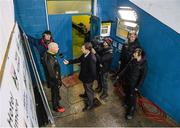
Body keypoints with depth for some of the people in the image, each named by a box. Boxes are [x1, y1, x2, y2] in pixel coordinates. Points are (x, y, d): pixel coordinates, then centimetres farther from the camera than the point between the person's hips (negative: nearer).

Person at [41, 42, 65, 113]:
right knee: (55, 92, 13)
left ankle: (57, 98, 59)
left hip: (54, 77, 9)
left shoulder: (48, 54, -6)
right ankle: (56, 107, 35)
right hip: (53, 79, -9)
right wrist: (57, 81, -18)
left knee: (56, 91, 32)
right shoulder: (49, 59, -36)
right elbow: (51, 73, -30)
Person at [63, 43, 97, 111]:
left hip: (88, 78, -8)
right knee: (86, 87, 34)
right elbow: (78, 59, 6)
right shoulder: (85, 54, -9)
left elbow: (93, 71, -31)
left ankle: (90, 104, 35)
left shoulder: (92, 59, -37)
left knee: (89, 90, 13)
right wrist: (69, 62, 2)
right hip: (85, 76, 8)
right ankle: (86, 94, 64)